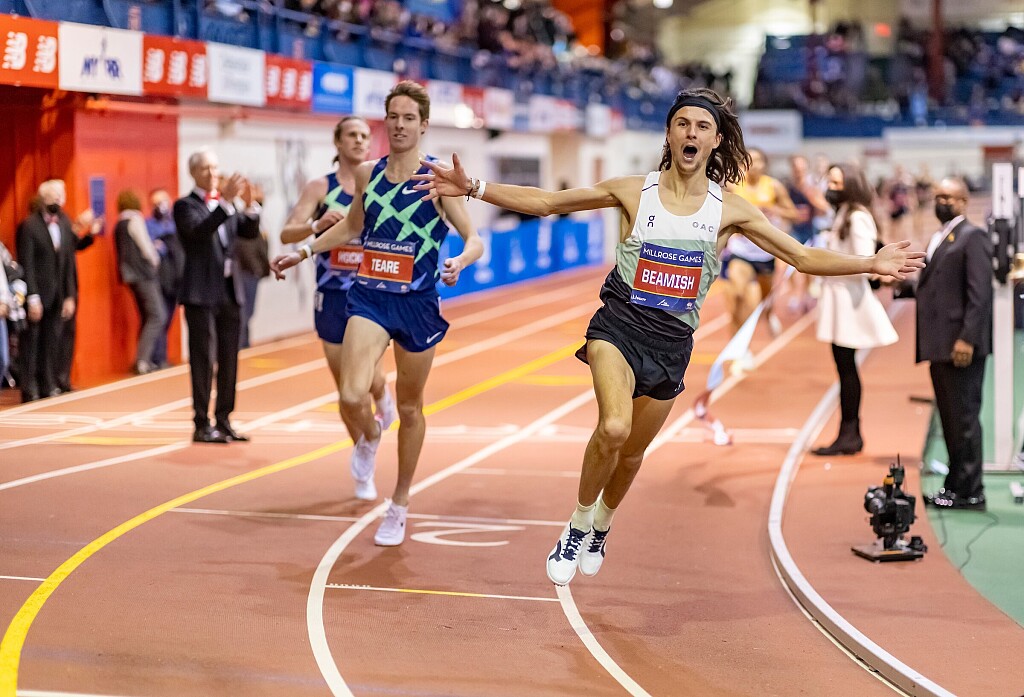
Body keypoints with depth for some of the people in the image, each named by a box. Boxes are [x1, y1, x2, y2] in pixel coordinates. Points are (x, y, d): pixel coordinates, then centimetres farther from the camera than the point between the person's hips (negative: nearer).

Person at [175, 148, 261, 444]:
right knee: (202, 360, -4)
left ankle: (223, 420, 16)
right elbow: (198, 231, -22)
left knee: (229, 360, 9)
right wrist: (225, 202, -29)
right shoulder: (185, 205, -4)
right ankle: (202, 425, -1)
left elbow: (250, 232, 8)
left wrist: (249, 205, -9)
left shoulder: (226, 205, 15)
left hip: (230, 291, 6)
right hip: (201, 293, -6)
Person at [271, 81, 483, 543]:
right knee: (352, 396, -18)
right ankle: (367, 438, 20)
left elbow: (474, 239, -10)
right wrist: (303, 252, 21)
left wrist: (460, 260, -31)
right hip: (369, 297, 2)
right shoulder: (367, 173, 5)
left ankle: (399, 505, 30)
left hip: (417, 304, -2)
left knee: (409, 408, 11)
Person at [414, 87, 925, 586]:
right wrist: (473, 188, -7)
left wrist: (872, 265, -9)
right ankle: (577, 526, -2)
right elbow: (544, 202, 1)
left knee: (631, 452, 14)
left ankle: (601, 526, 47)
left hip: (672, 343, 2)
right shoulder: (633, 192, -3)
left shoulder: (729, 210, -1)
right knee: (614, 428, -28)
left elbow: (804, 257, 2)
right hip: (618, 325, -2)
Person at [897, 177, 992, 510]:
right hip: (939, 345, 9)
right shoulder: (938, 240, 20)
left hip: (961, 346, -9)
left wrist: (967, 339, -22)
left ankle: (969, 492, 0)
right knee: (950, 418, 13)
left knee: (964, 417, -5)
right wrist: (903, 286, 9)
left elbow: (979, 293, -16)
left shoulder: (973, 237, -8)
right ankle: (956, 485, 20)